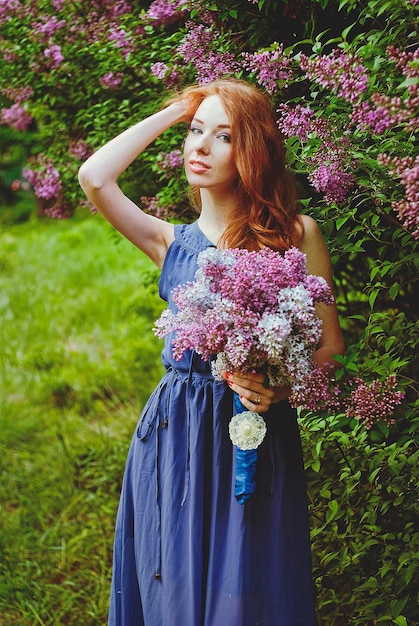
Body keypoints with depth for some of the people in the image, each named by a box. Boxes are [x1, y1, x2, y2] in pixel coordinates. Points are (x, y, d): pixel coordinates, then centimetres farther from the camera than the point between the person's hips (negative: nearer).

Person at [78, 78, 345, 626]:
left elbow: (329, 344, 3)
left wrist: (281, 384, -17)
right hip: (176, 432, 2)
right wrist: (174, 111, 1)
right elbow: (94, 179, -9)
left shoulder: (297, 234, 1)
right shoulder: (172, 242, 7)